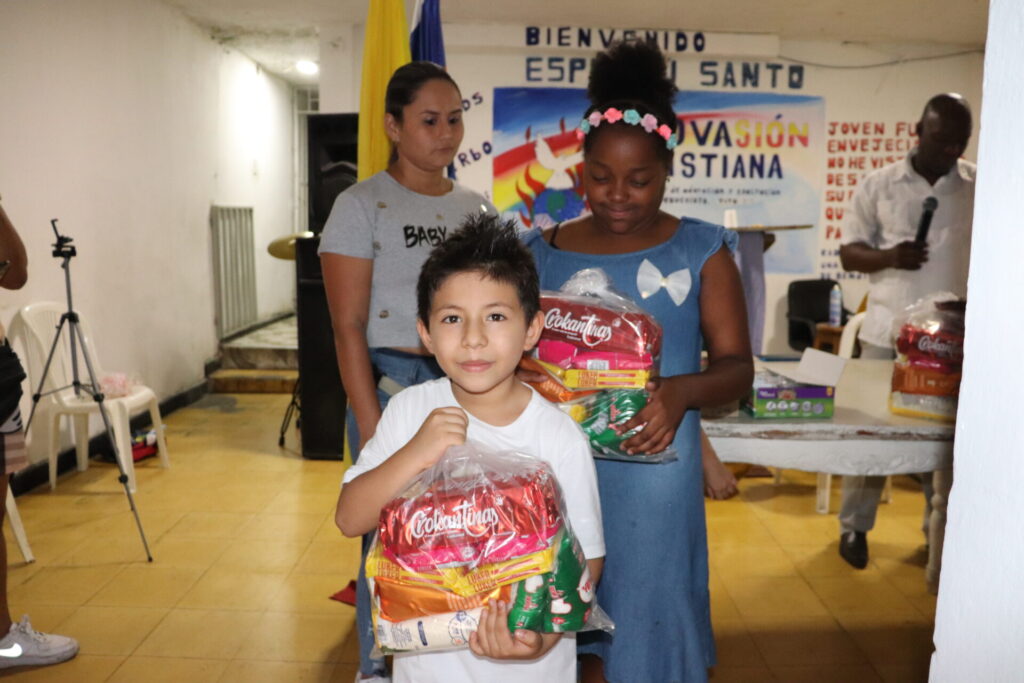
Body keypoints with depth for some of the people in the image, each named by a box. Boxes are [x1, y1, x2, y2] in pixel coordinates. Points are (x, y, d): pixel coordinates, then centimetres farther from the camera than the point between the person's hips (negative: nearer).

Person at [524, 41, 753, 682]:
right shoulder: (543, 252, 5)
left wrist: (682, 391, -23)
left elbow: (738, 366, -2)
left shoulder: (700, 250, 0)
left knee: (642, 617, 7)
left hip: (653, 468, -2)